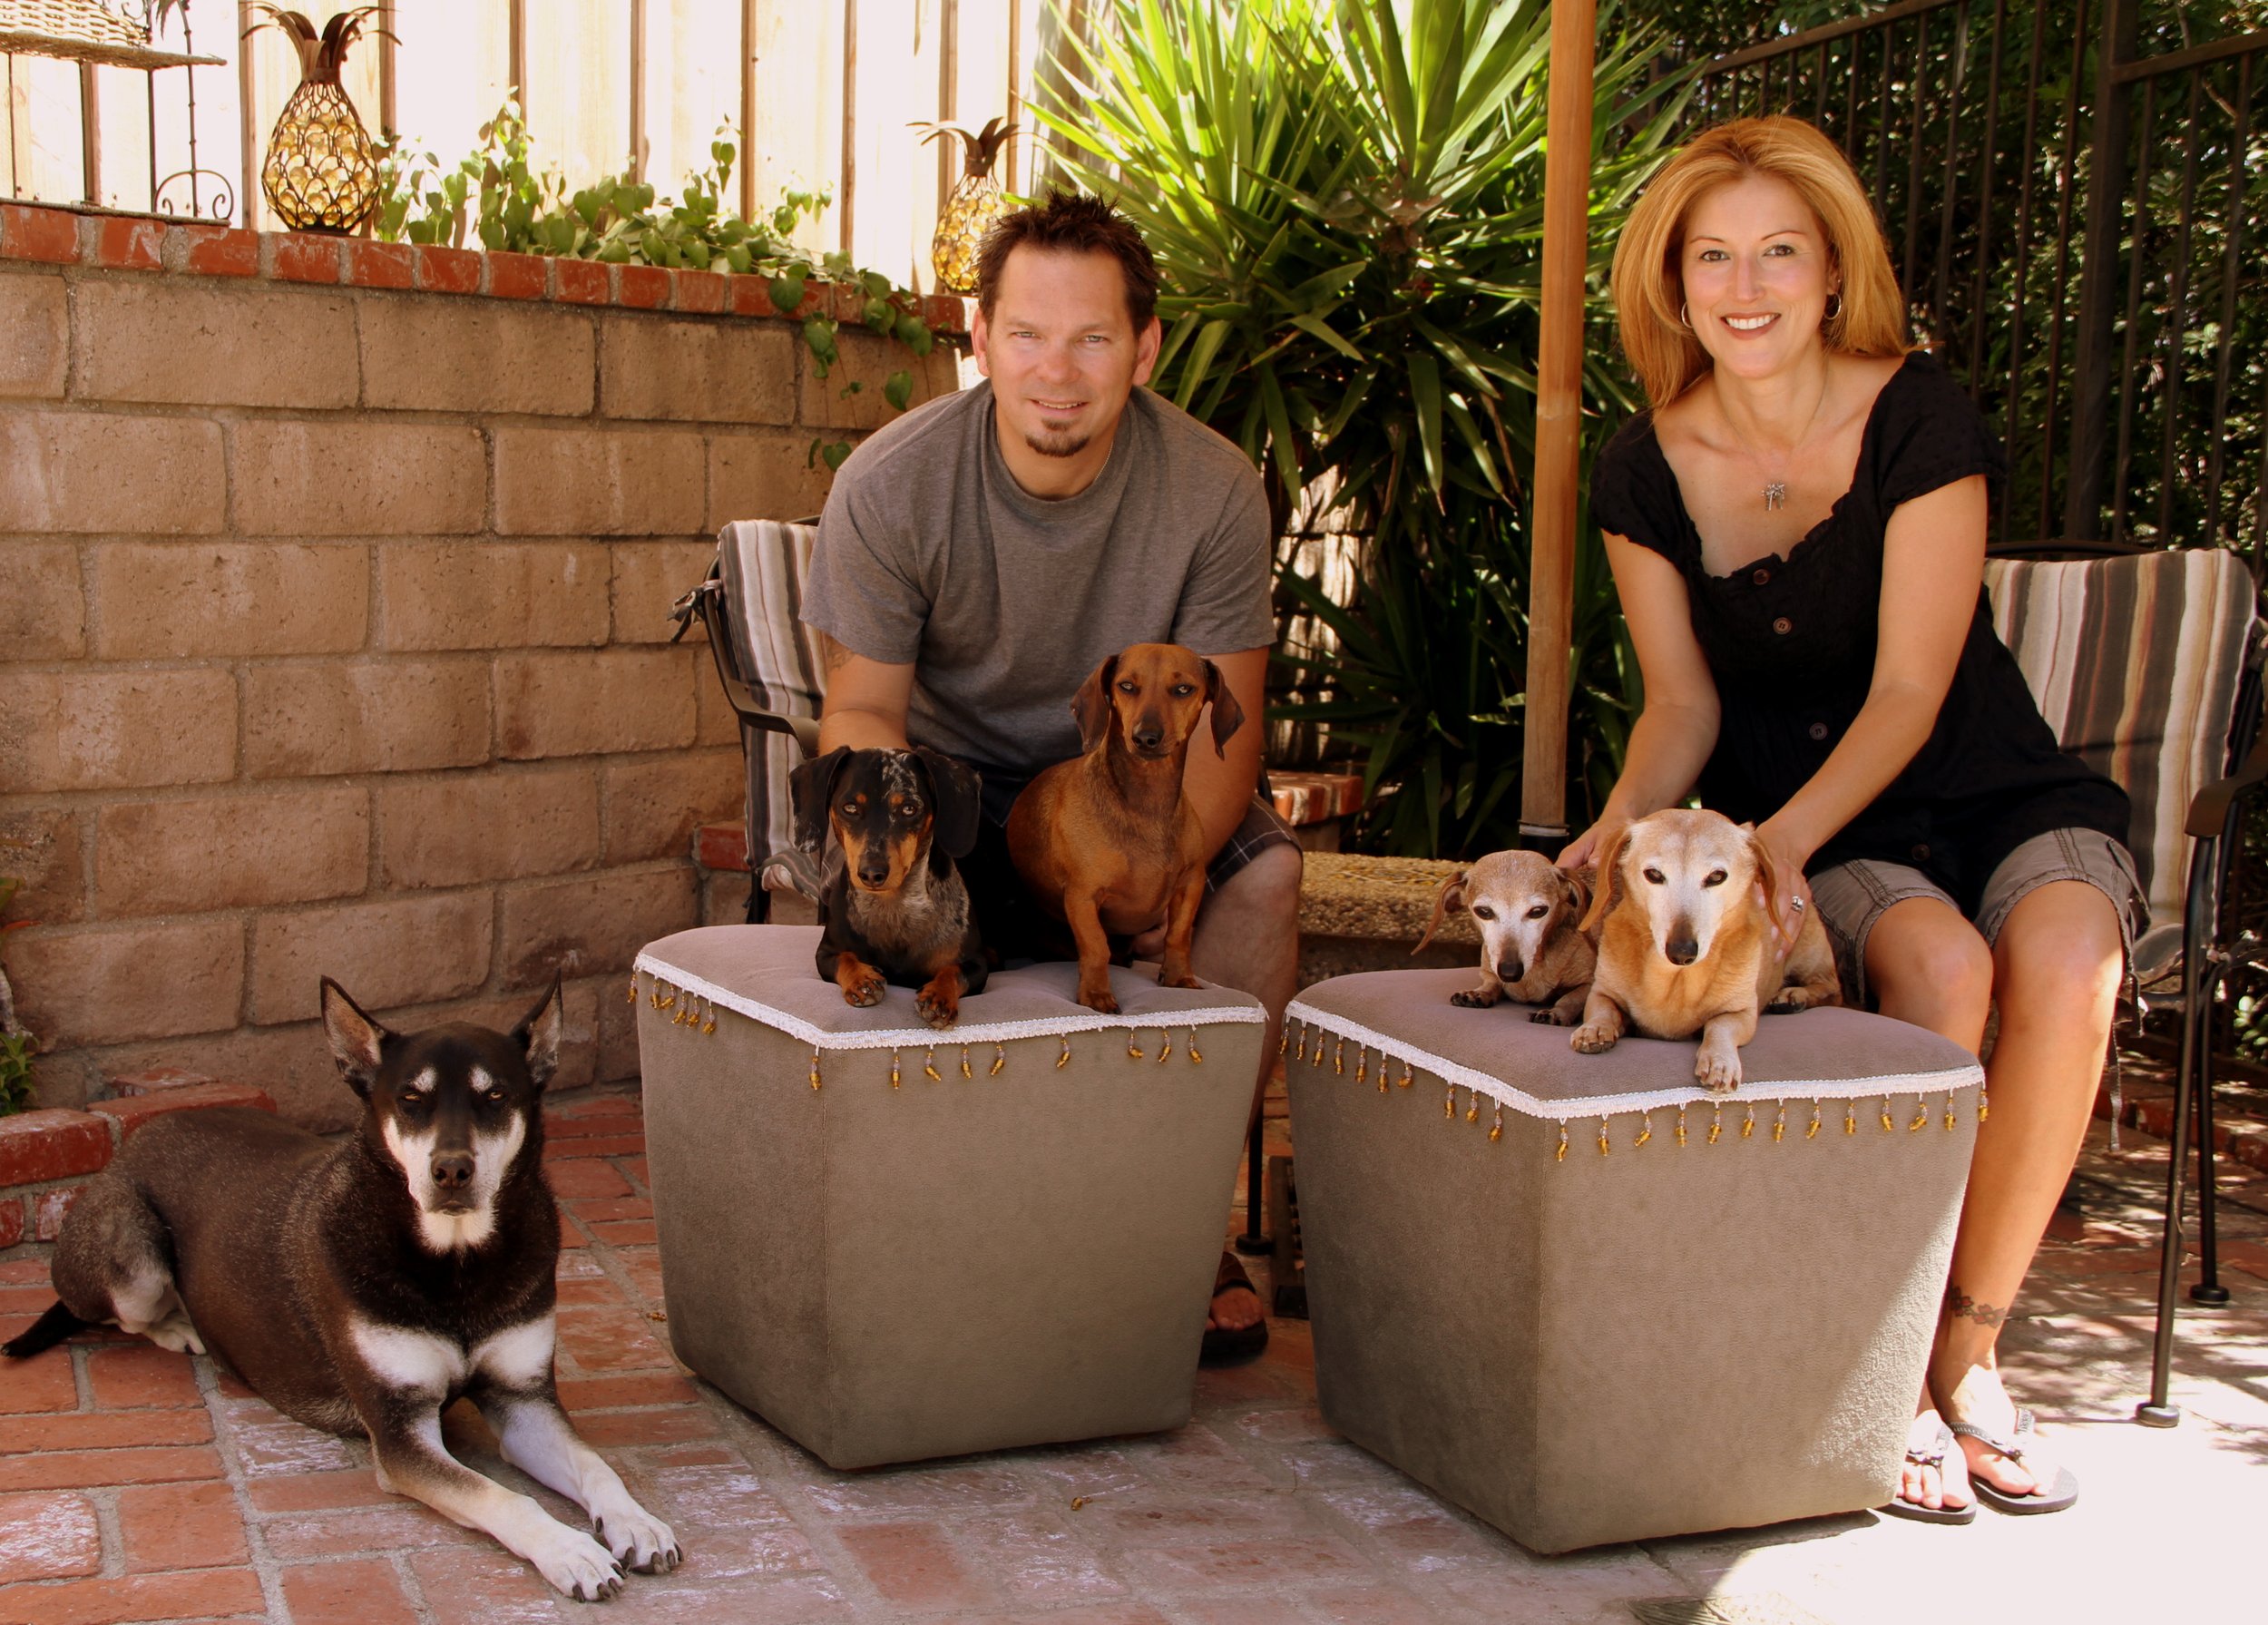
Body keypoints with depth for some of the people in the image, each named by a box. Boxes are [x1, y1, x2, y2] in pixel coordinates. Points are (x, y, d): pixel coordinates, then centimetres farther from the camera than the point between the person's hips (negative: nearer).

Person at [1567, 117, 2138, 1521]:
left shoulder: (1920, 420, -11)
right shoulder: (1647, 472, -2)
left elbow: (1909, 692, -16)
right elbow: (1684, 703, 1)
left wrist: (1782, 838, -32)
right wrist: (1627, 824, -20)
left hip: (1986, 793, 0)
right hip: (1785, 819, 1)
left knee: (2063, 957, -33)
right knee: (1940, 963, -32)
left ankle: (1968, 1350, -16)